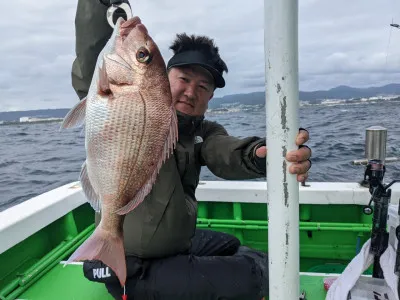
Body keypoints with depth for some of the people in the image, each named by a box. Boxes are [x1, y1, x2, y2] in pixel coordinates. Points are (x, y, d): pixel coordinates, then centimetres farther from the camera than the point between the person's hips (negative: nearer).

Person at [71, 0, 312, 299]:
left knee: (259, 261, 23)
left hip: (179, 244, 7)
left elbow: (227, 153, -23)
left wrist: (263, 154, -45)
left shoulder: (203, 133, -2)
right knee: (254, 276, -9)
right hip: (130, 269, -7)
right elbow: (88, 76, -33)